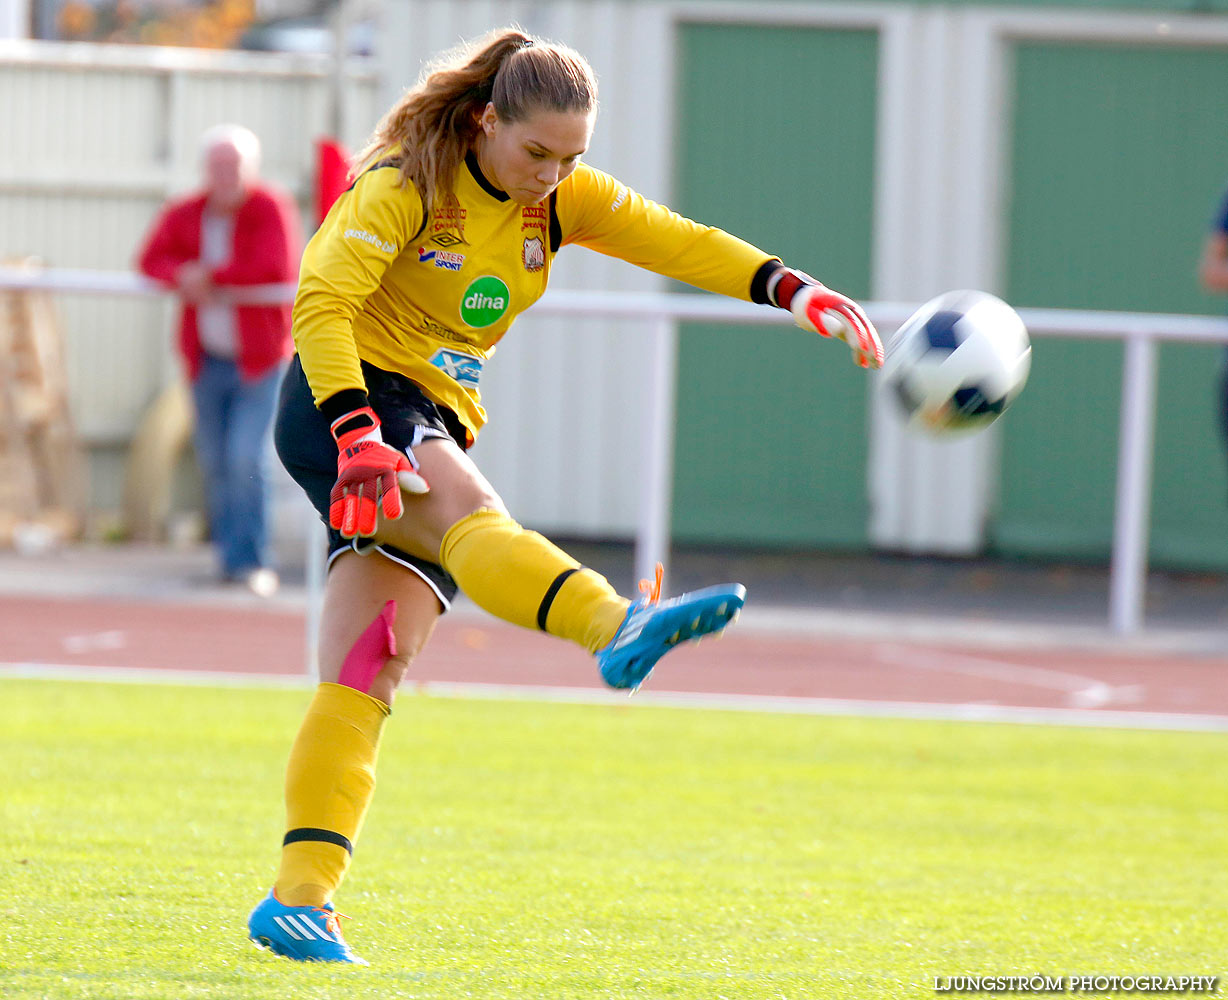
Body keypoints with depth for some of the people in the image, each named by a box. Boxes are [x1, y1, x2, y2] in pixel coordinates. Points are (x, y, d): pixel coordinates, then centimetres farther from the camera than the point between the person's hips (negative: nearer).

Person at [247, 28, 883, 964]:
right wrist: (357, 433, -35)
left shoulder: (561, 197, 7)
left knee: (366, 680, -3)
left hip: (434, 423, 7)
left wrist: (795, 291, -14)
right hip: (344, 403, -7)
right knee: (467, 511, -35)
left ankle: (300, 902, -8)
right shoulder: (406, 186, -12)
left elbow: (674, 241, 1)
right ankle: (621, 627, -63)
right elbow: (320, 301, -22)